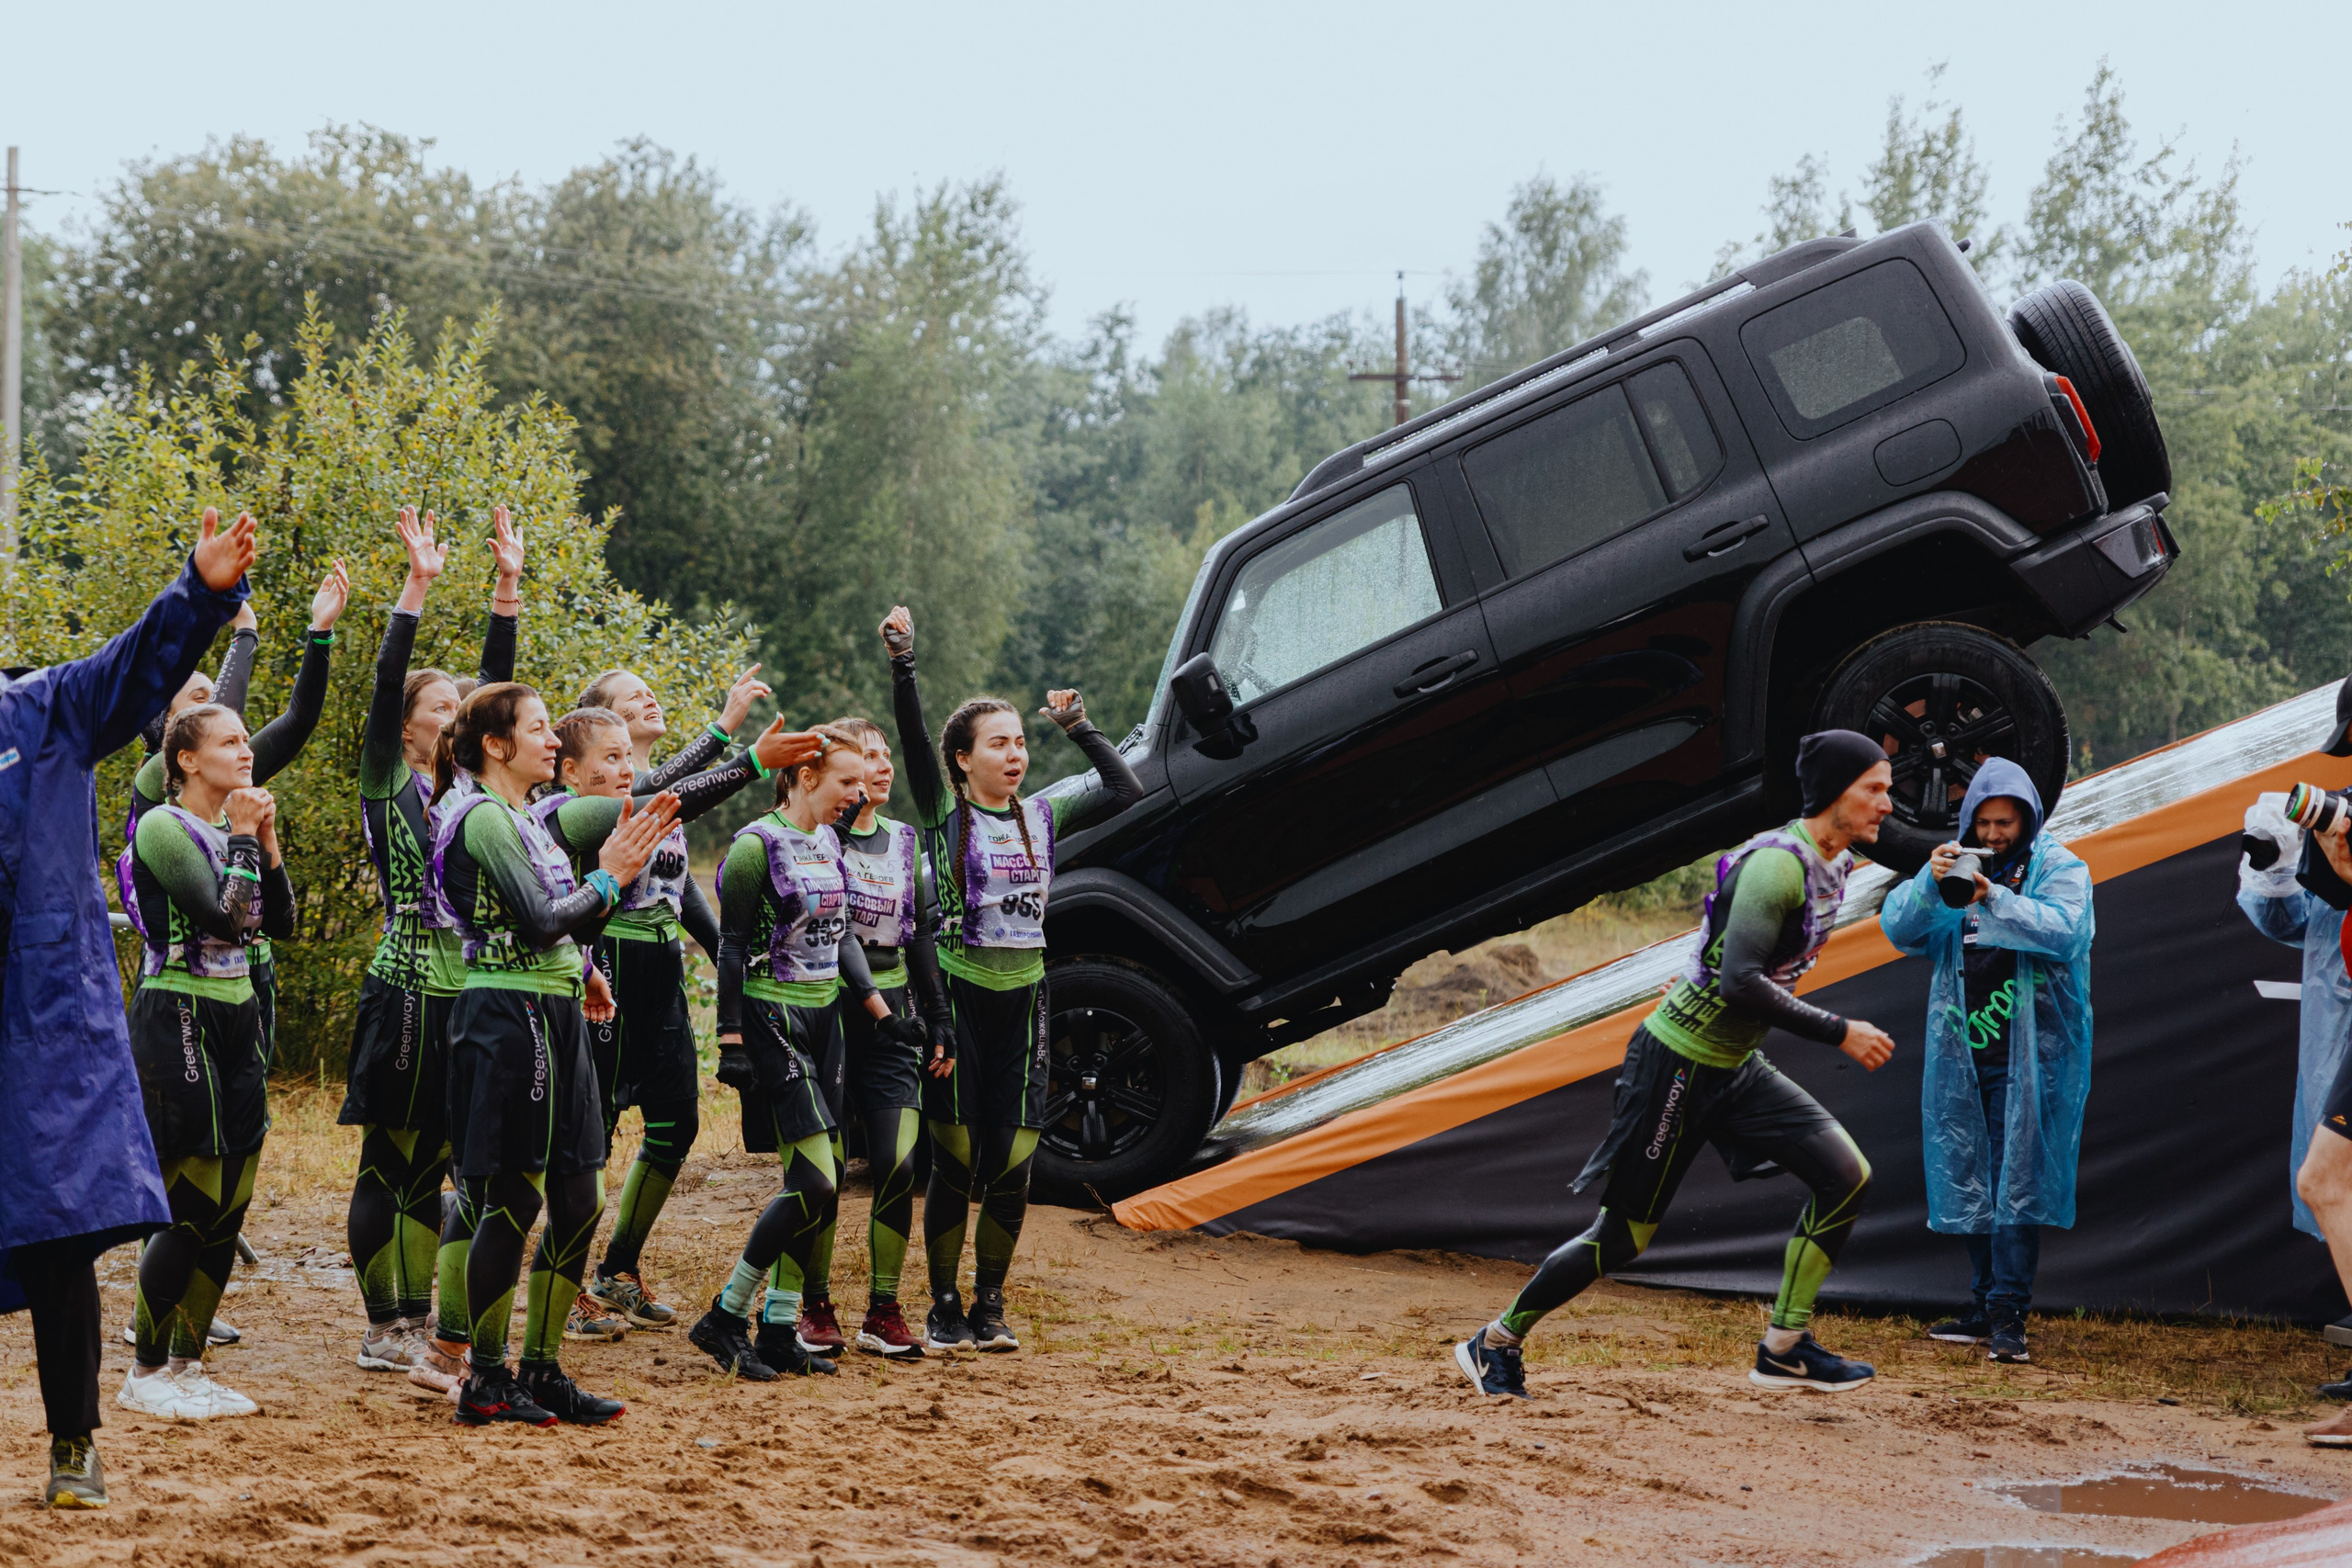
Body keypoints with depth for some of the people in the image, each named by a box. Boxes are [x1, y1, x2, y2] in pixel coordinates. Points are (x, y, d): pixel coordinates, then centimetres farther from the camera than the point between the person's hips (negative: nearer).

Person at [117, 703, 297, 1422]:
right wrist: (243, 838, -13)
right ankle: (146, 1372, 2)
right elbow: (222, 916, -21)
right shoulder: (164, 827, -11)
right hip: (178, 1019, -8)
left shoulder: (238, 828, 14)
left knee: (229, 1208, 8)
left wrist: (267, 841, 1)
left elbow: (280, 922, 8)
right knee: (191, 1207, -8)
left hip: (236, 1019, 8)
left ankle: (187, 1363, 16)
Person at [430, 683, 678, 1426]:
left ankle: (542, 1370, 16)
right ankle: (486, 1381, 4)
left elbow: (573, 924, 16)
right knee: (510, 1198, -4)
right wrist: (608, 878, -6)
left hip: (553, 1017, 10)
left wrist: (617, 866, 4)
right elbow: (540, 922, -19)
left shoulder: (523, 819, 18)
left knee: (578, 1201, 9)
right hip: (508, 1018, -10)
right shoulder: (485, 818, -11)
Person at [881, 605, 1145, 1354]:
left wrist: (1079, 726, 10)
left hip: (1022, 1002, 4)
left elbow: (1125, 791, 11)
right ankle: (944, 1309, 7)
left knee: (1012, 1164, 3)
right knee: (955, 1161, -3)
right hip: (959, 998, -4)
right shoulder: (945, 813, -1)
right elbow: (913, 739, -14)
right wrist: (903, 665, -25)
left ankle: (989, 1305, 15)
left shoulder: (1041, 817, 11)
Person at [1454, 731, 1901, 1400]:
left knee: (1846, 1175, -5)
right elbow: (1740, 981, -33)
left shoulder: (1835, 863, 6)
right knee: (1624, 1234, 1)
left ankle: (1783, 1350, 3)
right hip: (1678, 1065, -9)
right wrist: (1838, 1033, -29)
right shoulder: (1779, 864, -23)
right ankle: (1496, 1343, 19)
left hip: (1737, 1068, 9)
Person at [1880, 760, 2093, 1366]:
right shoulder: (1954, 865, 13)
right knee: (1970, 1180, 8)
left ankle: (2008, 1314, -11)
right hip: (1963, 1051, 5)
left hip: (2029, 1050, -5)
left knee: (2018, 1179, -10)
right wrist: (1929, 883, -17)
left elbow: (2064, 929, -18)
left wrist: (1994, 898, -28)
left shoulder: (2058, 867, 1)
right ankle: (1985, 1305, 15)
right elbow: (1897, 927, 2)